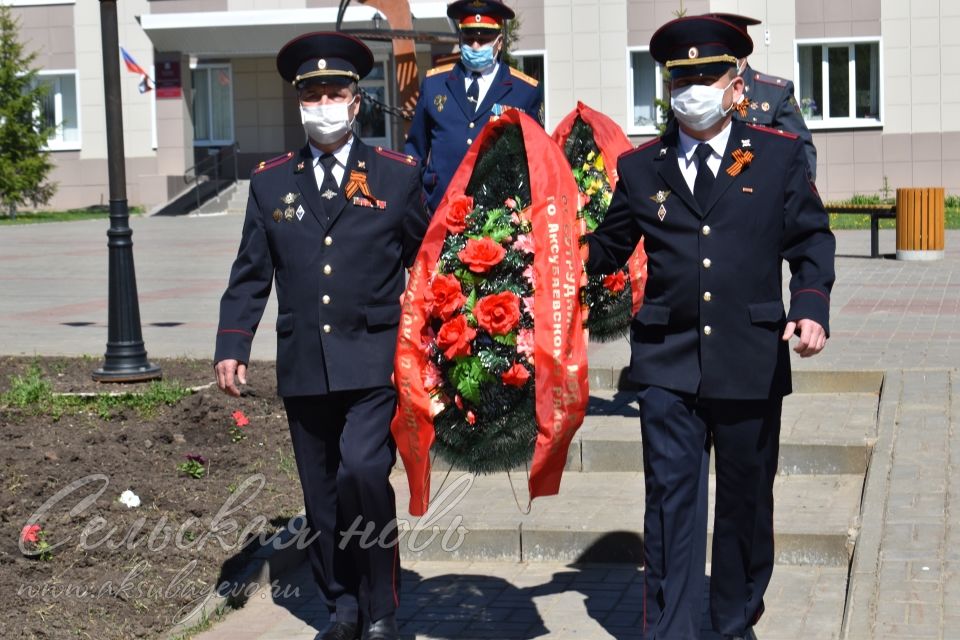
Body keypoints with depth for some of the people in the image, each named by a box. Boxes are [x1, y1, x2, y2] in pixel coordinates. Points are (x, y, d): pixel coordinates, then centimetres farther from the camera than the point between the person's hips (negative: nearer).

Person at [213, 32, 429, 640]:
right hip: (303, 366, 3)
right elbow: (251, 273, 11)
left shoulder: (398, 174, 4)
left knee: (362, 470, -20)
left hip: (374, 361, -3)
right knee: (322, 494, 9)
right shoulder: (270, 181, 10)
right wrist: (233, 345, 2)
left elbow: (427, 260, 7)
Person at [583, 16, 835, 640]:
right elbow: (609, 248, 11)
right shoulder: (640, 167, 6)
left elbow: (811, 240, 5)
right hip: (668, 360, 0)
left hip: (752, 359, 0)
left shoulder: (780, 155, 4)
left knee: (747, 497, 13)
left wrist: (812, 306, -10)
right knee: (670, 497, -3)